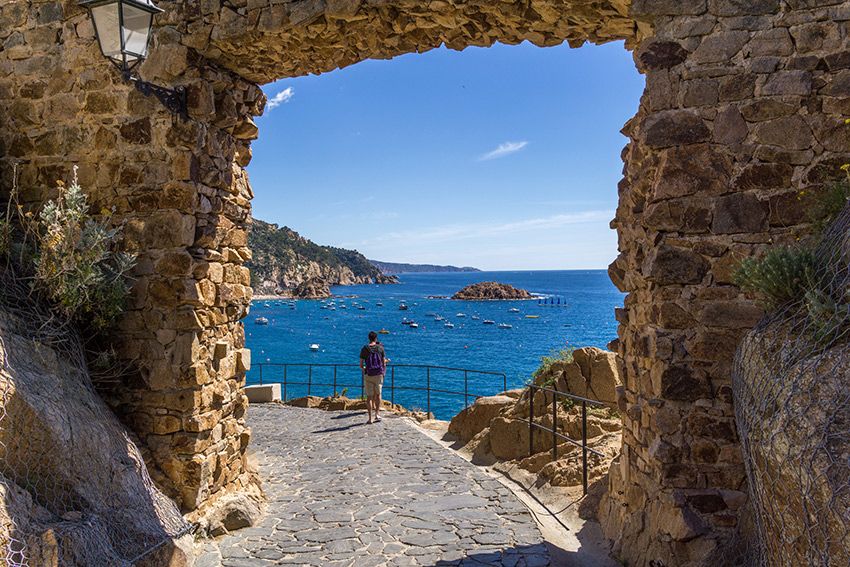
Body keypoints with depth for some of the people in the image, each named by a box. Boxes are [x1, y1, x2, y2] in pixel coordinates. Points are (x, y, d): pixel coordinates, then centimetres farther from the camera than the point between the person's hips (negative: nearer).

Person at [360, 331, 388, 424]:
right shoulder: (380, 348, -2)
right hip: (379, 374, 1)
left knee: (369, 396, 6)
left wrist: (363, 368, 18)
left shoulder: (364, 349, -4)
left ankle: (370, 418, 6)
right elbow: (384, 363, -1)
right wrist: (386, 361, 20)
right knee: (378, 394, 19)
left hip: (368, 375, -1)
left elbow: (361, 365, -2)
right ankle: (377, 413, 8)